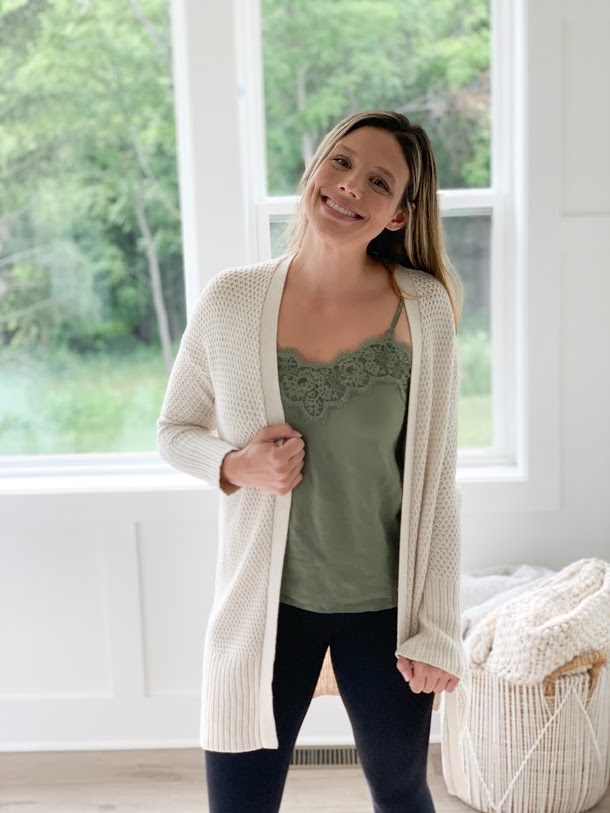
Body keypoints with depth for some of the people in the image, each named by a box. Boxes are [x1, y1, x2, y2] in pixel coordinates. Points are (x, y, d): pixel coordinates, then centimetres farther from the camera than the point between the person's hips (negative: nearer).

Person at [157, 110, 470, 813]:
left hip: (384, 607, 0)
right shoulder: (230, 301, -9)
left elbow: (435, 480, -5)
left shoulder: (423, 308, -10)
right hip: (264, 602, 0)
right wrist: (235, 465, -17)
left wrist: (436, 627, -5)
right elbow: (174, 430, 4)